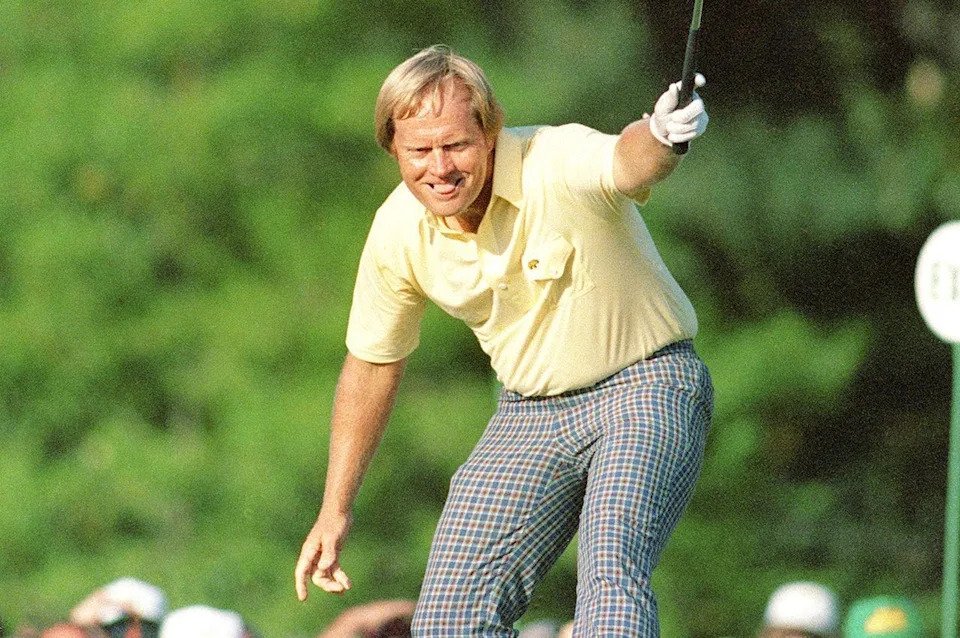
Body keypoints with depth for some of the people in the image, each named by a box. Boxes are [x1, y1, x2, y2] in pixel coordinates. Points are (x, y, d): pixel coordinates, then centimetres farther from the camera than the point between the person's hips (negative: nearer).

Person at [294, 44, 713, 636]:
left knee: (611, 572, -29)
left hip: (643, 386, -6)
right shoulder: (397, 231, -9)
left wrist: (661, 138, -75)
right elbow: (372, 363, 8)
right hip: (530, 415, 6)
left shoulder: (558, 164, -25)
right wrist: (336, 508, 12)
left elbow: (626, 161, -50)